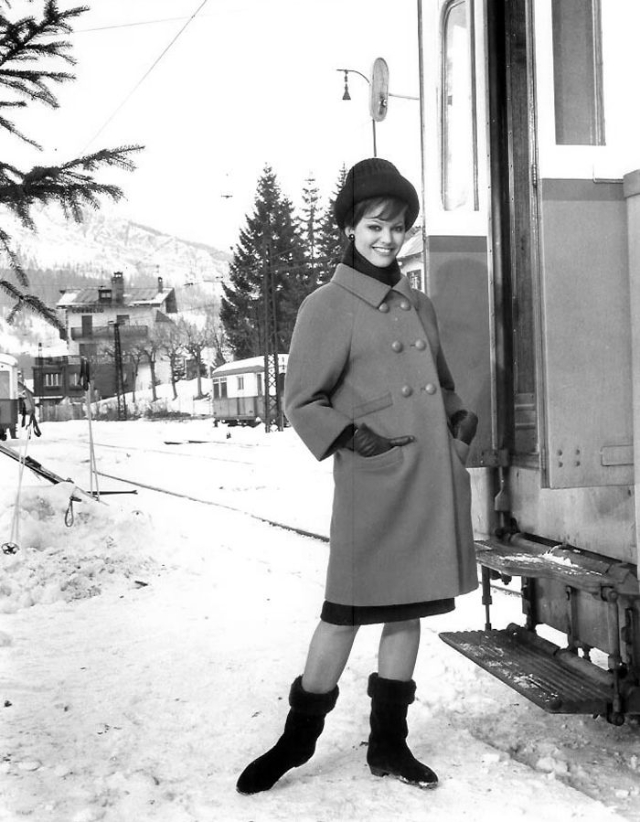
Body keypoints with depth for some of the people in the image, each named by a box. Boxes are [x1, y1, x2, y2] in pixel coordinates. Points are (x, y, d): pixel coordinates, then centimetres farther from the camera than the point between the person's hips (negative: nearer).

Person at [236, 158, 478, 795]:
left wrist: (460, 418, 8)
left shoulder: (418, 304, 15)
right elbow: (301, 403, -4)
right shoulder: (327, 306, -4)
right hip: (374, 482, -6)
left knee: (410, 606, 10)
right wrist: (353, 437, -16)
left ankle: (389, 744, 23)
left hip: (434, 477, 6)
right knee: (348, 610, -1)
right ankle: (298, 738, 18)